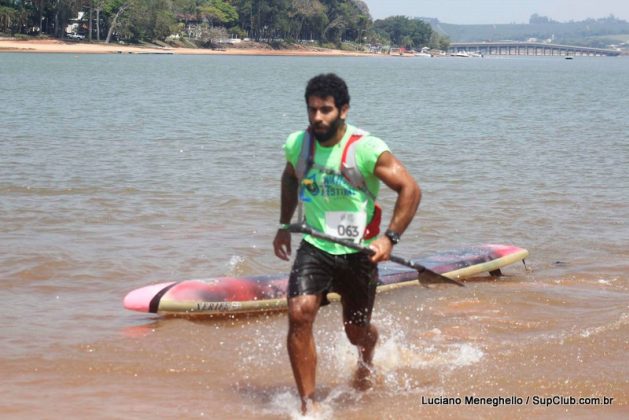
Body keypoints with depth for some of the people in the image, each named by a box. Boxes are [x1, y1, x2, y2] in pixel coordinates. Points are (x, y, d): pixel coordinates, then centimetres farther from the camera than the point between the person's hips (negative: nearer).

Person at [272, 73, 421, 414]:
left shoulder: (367, 149, -17)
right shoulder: (297, 144, -3)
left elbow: (410, 190, -15)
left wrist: (390, 238, -23)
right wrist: (284, 226, 21)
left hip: (358, 252, -2)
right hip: (315, 247, 2)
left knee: (356, 332, 13)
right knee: (299, 314, -21)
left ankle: (366, 359, 53)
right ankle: (308, 405, -13)